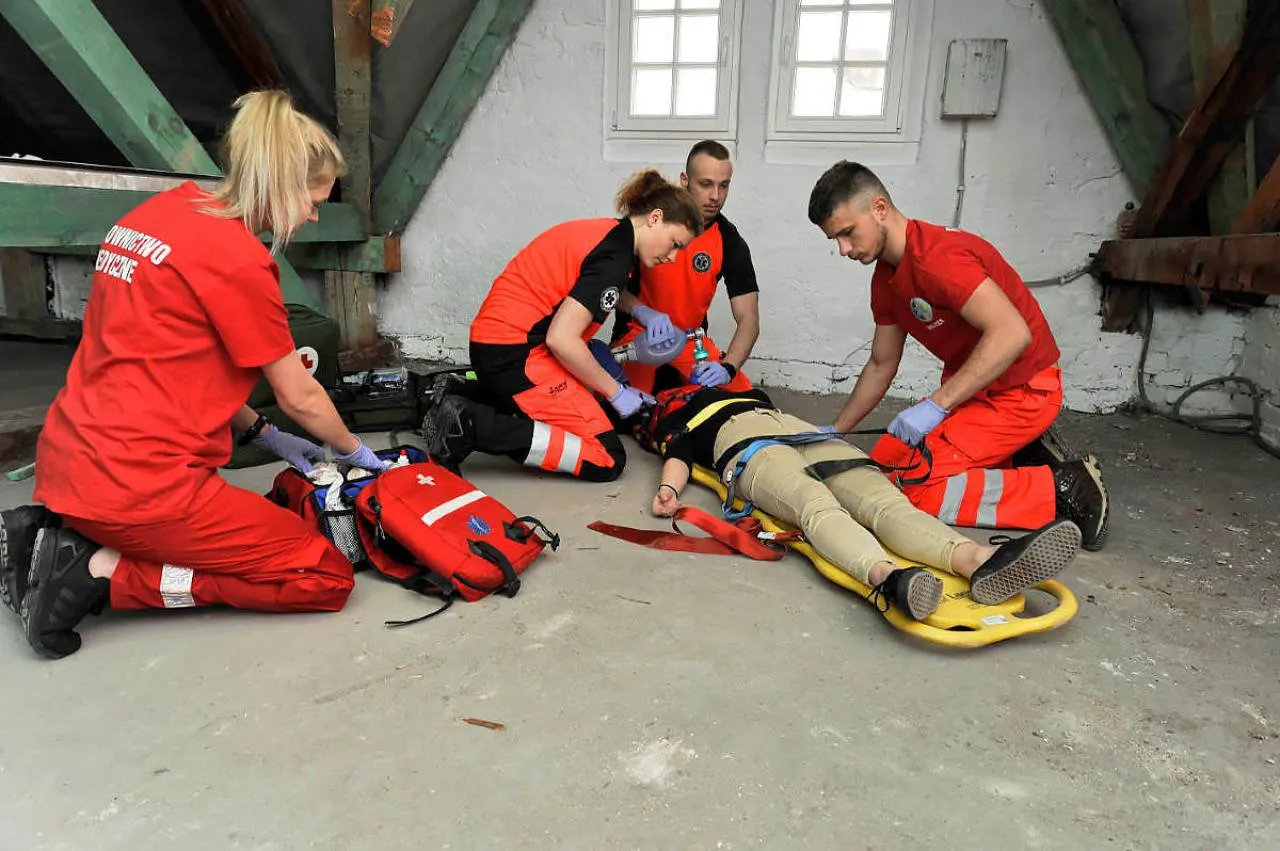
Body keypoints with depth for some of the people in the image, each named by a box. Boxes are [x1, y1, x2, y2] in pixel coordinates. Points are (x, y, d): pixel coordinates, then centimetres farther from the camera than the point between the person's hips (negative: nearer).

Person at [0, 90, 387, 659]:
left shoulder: (158, 212, 9)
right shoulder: (239, 258, -16)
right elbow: (300, 398, -7)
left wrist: (264, 437, 17)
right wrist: (355, 450, 13)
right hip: (140, 486, -9)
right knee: (329, 577, -1)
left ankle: (61, 534, 13)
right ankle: (107, 574, -5)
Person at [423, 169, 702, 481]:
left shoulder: (605, 232, 13)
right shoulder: (614, 258, -15)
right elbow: (561, 338, -22)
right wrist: (616, 392, -10)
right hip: (516, 353, -10)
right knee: (607, 460, -8)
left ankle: (461, 401, 9)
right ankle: (473, 427, -15)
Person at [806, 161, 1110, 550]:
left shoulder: (937, 256, -24)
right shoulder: (886, 278, 6)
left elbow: (1012, 333, -33)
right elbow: (881, 366, 15)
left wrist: (936, 405, -33)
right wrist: (833, 431, 12)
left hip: (1022, 390, -9)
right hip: (969, 386, 9)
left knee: (913, 486, -17)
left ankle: (1061, 489, -7)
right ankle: (1017, 457, 10)